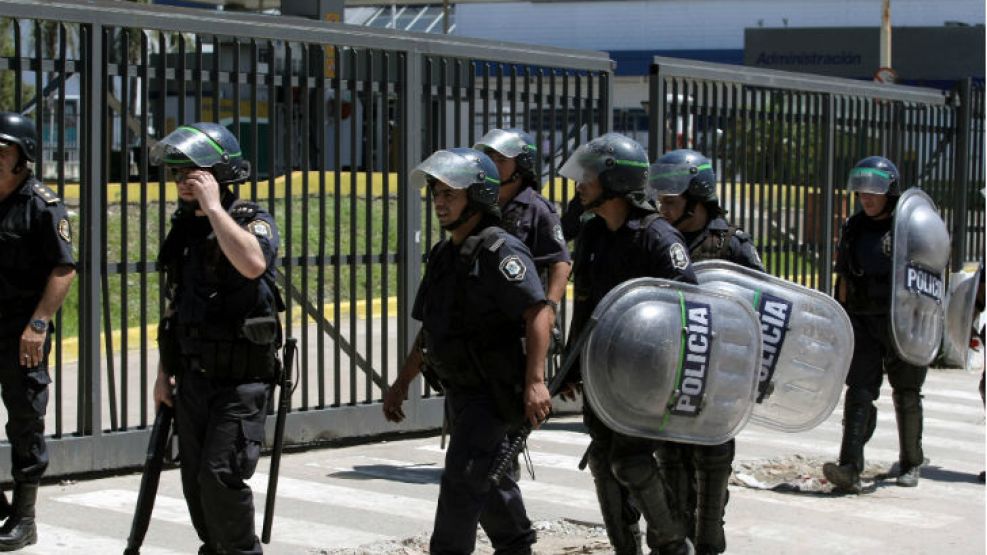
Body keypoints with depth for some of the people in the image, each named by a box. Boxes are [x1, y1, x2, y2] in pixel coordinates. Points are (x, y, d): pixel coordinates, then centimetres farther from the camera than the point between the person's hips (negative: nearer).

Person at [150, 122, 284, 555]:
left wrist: (213, 205, -25)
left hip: (241, 377, -7)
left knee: (220, 477, -14)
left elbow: (252, 263, -34)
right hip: (193, 376, 7)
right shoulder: (183, 229, 11)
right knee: (195, 481, 10)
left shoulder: (254, 222, -9)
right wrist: (165, 370, 15)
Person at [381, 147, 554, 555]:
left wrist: (535, 381, -32)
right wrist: (403, 382, 19)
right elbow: (430, 330, 21)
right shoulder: (443, 256, 13)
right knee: (490, 478, 19)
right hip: (461, 390, 9)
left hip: (494, 392, -9)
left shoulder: (500, 252, -16)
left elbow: (539, 314, -24)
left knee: (462, 477, -14)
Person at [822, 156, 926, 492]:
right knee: (859, 391, -9)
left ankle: (911, 464, 26)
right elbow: (844, 280, 15)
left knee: (906, 395, 9)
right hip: (862, 322, 3)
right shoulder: (853, 229, 8)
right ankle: (850, 468, -19)